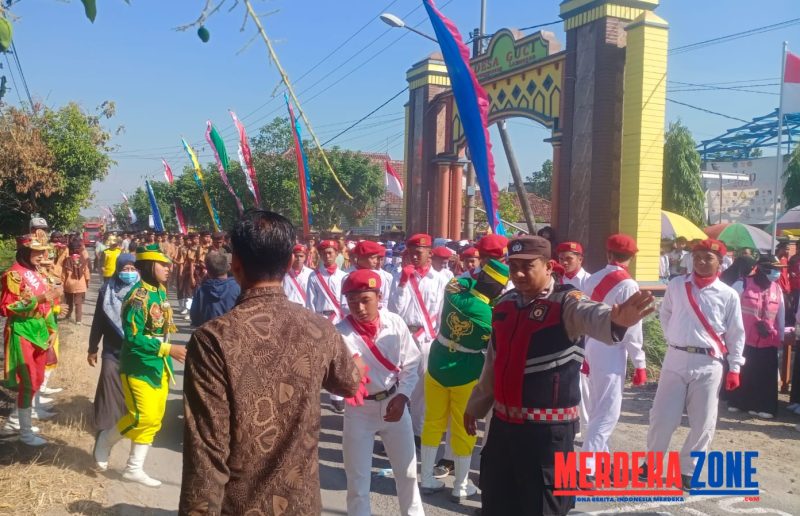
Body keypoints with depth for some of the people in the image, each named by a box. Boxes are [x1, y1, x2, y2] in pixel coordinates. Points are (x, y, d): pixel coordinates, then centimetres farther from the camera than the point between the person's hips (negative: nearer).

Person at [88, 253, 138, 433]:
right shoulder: (107, 290, -2)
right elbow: (98, 321, 4)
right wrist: (92, 349, 7)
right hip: (112, 350, 1)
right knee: (109, 388, -1)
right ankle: (106, 425, 13)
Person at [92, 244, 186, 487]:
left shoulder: (160, 291, 6)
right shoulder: (138, 297, -20)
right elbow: (133, 338, -24)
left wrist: (166, 355, 15)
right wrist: (168, 349, -26)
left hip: (159, 366, 8)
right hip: (138, 366, -8)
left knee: (155, 418, 10)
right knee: (144, 417, -8)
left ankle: (134, 468, 22)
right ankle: (105, 439, 21)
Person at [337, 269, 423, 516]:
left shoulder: (395, 323, -11)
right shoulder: (340, 332, -18)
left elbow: (411, 364, 0)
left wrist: (402, 396, -11)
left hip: (394, 403, 3)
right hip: (359, 409, -2)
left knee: (407, 471, 19)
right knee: (357, 478, 9)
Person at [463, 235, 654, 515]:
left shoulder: (566, 302, -13)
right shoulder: (504, 304, 6)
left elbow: (590, 315, -38)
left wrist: (615, 320, -61)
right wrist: (475, 405, 24)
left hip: (548, 428, -6)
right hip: (503, 422, 6)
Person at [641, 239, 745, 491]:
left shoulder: (728, 295, 0)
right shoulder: (676, 285, 3)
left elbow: (736, 334, 3)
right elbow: (665, 315, 17)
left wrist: (734, 368, 1)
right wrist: (672, 339, 9)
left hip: (709, 364, 0)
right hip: (676, 359, 0)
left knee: (703, 423, 6)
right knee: (662, 416, 3)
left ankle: (688, 469, 24)